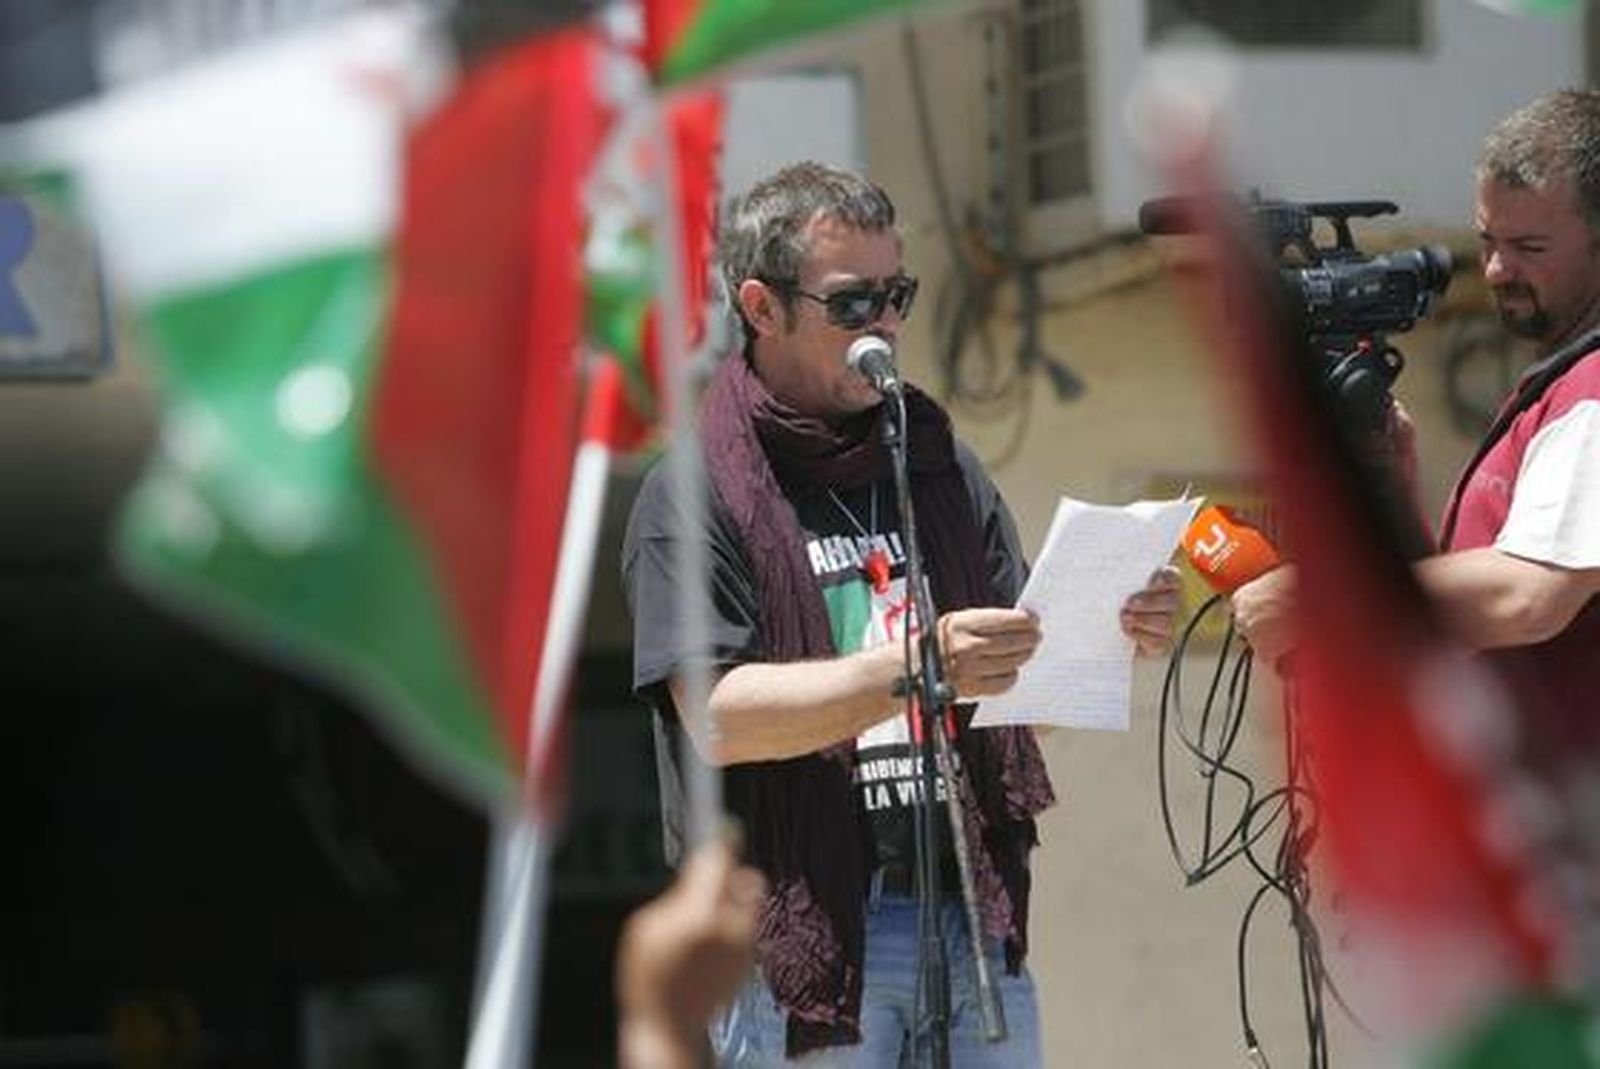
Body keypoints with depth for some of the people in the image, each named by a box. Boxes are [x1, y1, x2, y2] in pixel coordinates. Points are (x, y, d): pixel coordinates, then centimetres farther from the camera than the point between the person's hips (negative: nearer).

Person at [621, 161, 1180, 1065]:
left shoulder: (938, 464, 14)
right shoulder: (694, 494, -3)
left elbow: (1022, 689, 16)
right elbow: (717, 715, -14)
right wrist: (916, 670, -25)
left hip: (974, 916, 5)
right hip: (801, 936, -5)